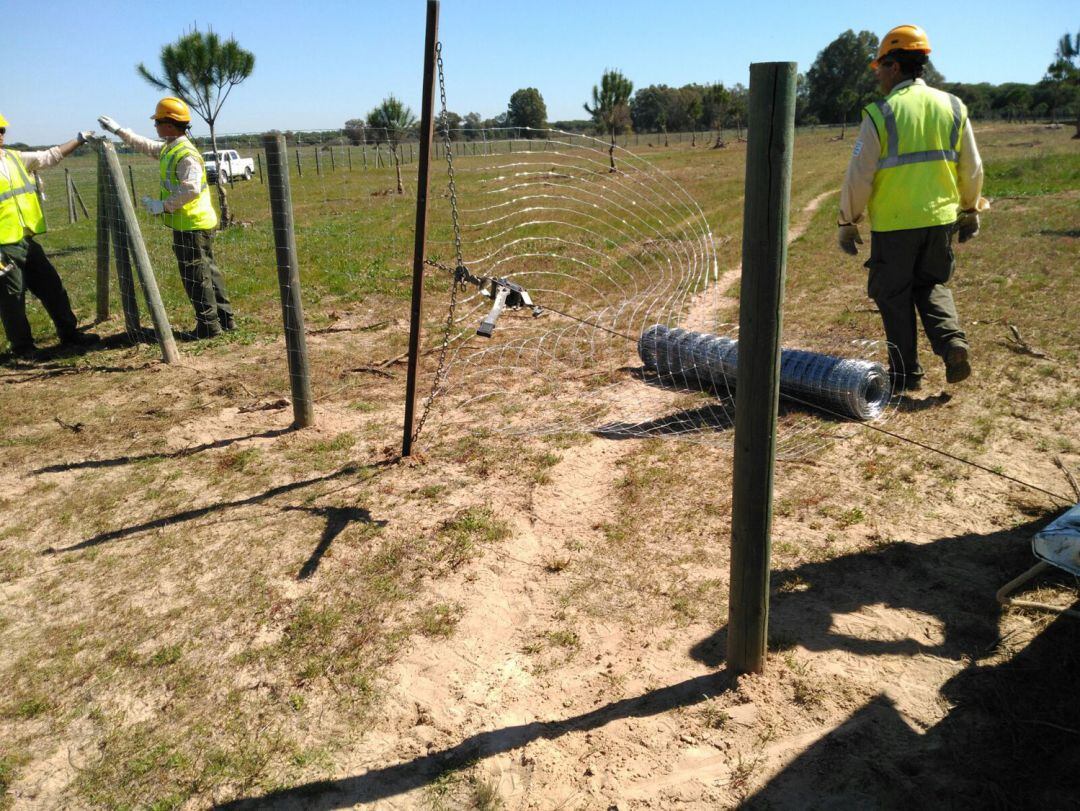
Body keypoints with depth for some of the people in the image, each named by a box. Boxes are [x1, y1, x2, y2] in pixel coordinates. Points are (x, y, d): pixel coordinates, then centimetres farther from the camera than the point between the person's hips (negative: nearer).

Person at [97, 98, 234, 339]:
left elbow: (191, 190, -30)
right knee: (208, 271, 13)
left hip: (191, 225, -10)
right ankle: (225, 318, 19)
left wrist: (163, 205, -23)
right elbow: (147, 146, 32)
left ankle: (208, 325, 2)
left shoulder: (186, 154, -18)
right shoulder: (170, 148, 14)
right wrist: (118, 131, 35)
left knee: (196, 276, -4)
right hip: (194, 223, 10)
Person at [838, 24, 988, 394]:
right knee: (932, 286, 22)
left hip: (893, 225, -4)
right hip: (941, 219, 4)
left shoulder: (880, 114, -10)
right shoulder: (953, 107, 5)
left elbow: (858, 176, -9)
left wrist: (848, 223, 2)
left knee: (895, 297, 9)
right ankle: (953, 342, 0)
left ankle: (905, 373, 14)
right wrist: (970, 211, 22)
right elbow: (972, 169, 10)